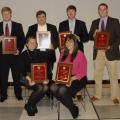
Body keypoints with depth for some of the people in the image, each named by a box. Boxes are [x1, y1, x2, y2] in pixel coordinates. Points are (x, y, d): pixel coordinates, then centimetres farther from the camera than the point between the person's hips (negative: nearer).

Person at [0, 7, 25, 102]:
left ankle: (18, 94, 19)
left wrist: (19, 49, -9)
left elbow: (22, 39, 3)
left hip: (15, 54, 0)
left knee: (17, 75, 7)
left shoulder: (18, 26, 5)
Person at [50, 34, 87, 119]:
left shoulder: (80, 54, -5)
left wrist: (72, 78, -21)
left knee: (62, 90, -32)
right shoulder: (63, 53, 13)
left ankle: (73, 109, -4)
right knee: (53, 87, -24)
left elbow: (83, 72, -8)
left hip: (78, 79, -6)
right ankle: (73, 108, -9)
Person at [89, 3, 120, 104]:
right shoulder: (95, 22, 13)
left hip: (110, 52, -3)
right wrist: (94, 35, -12)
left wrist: (110, 46, -16)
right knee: (97, 75, 7)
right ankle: (97, 95, 18)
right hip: (98, 52, 3)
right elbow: (90, 37, 12)